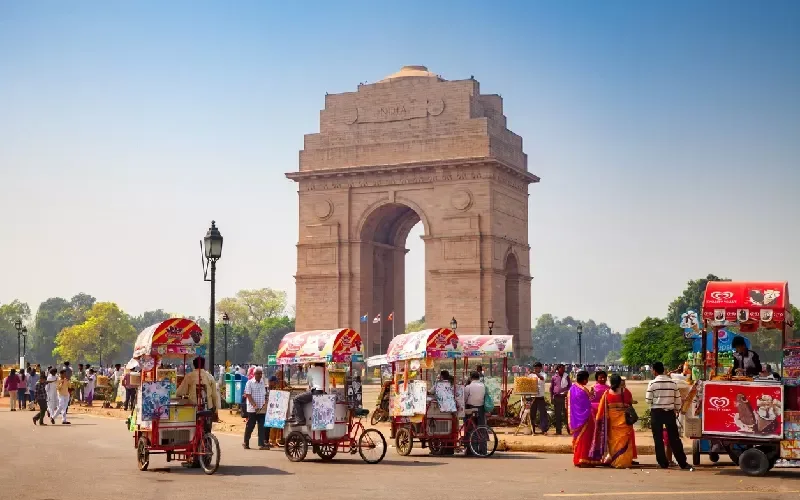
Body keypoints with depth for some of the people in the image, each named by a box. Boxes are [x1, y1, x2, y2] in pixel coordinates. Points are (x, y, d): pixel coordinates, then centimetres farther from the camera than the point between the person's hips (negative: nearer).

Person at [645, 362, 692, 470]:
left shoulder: (652, 383, -8)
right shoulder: (672, 382, 2)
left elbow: (648, 400, -6)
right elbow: (678, 400, 5)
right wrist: (676, 410, 19)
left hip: (656, 412, -3)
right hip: (669, 412, 3)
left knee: (658, 438, 6)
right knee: (674, 438, 5)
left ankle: (663, 462, 6)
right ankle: (683, 463, 2)